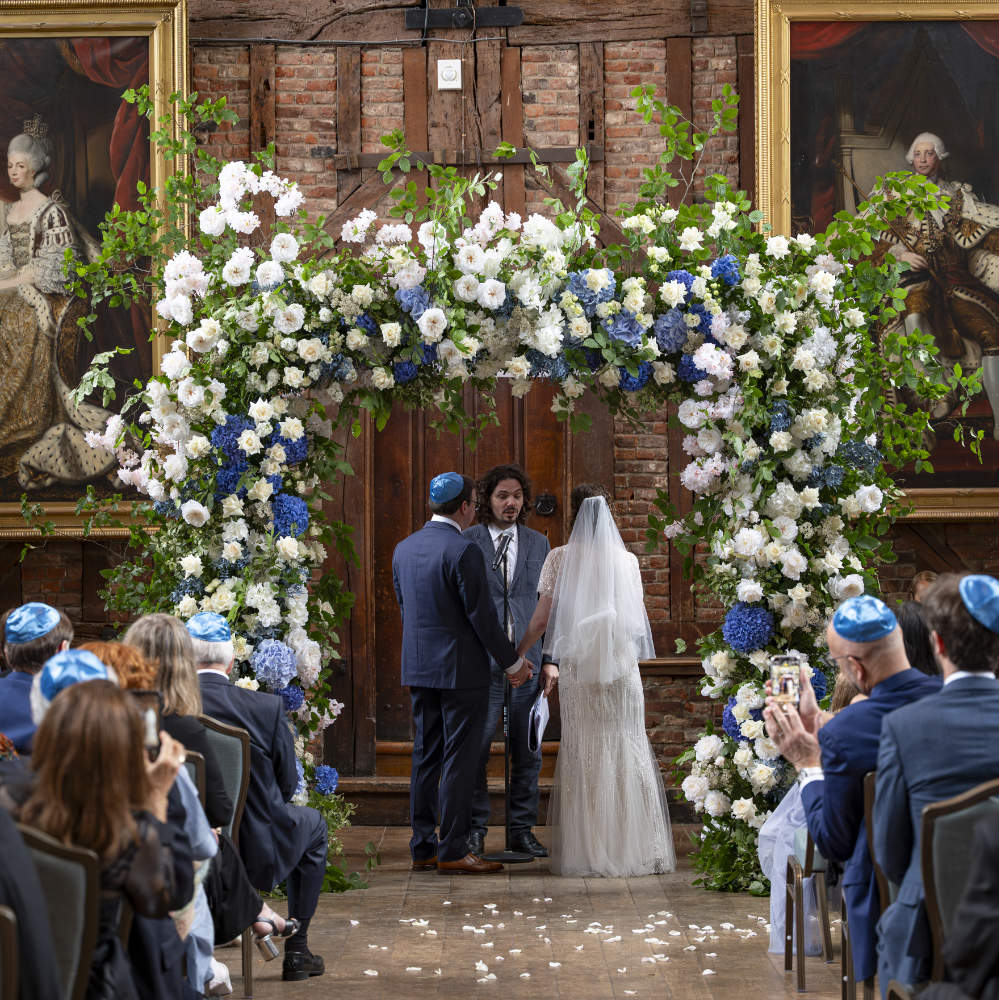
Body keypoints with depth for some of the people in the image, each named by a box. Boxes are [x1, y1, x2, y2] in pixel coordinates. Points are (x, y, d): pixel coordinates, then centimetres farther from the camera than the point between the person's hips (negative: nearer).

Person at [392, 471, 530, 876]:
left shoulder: (404, 549, 7)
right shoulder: (463, 551, -16)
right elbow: (482, 616, -15)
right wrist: (513, 662, -4)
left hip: (418, 668, 7)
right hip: (461, 670, -7)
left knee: (425, 757, 11)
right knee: (460, 760, -3)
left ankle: (422, 848, 13)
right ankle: (452, 850, -2)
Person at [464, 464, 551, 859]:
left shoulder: (538, 544, 11)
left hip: (527, 661, 3)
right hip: (481, 661, -3)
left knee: (527, 752, 5)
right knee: (475, 749, -1)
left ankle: (522, 830, 13)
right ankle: (475, 829, 9)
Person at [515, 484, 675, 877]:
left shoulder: (560, 558, -4)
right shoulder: (626, 560, 1)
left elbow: (542, 619, -4)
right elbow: (633, 619, 7)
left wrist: (516, 654, 11)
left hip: (577, 670, -1)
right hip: (621, 667, 1)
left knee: (582, 754, 5)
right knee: (624, 751, 6)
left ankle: (586, 851, 6)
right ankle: (630, 848, 6)